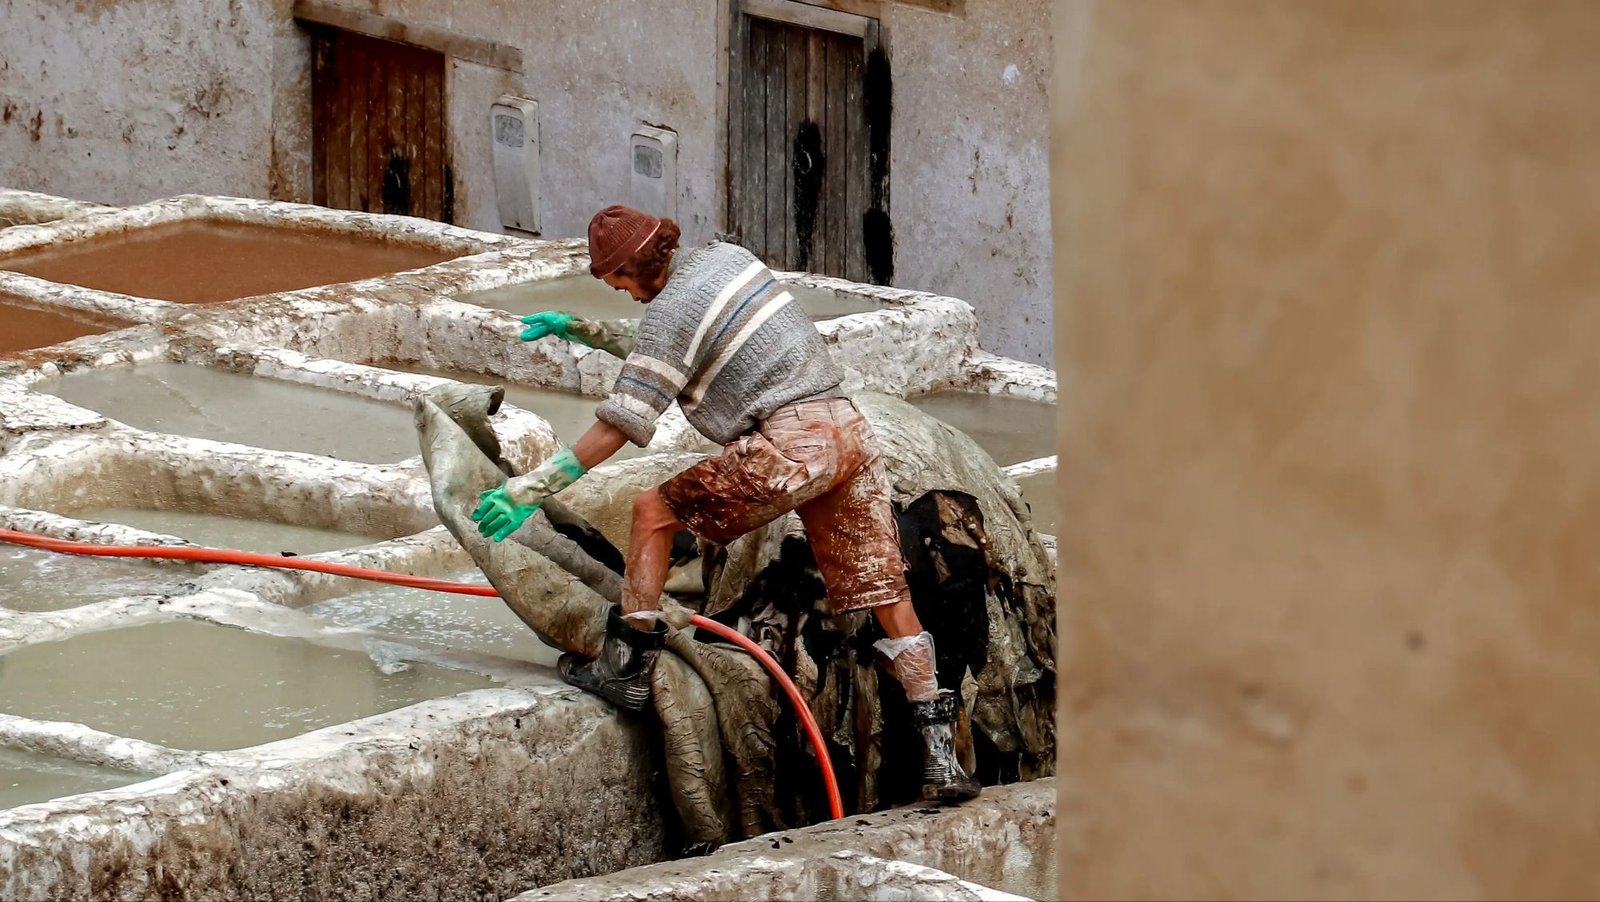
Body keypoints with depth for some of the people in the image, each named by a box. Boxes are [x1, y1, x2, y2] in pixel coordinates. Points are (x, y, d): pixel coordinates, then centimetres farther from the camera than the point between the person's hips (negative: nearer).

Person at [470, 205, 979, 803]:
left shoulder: (670, 311, -5)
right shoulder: (724, 258, 19)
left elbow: (617, 427, -8)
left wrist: (531, 487, -5)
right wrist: (583, 332, 37)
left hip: (789, 445, -8)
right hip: (849, 429, 8)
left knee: (654, 512, 6)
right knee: (884, 591, 8)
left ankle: (626, 670, 2)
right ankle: (938, 753, 4)